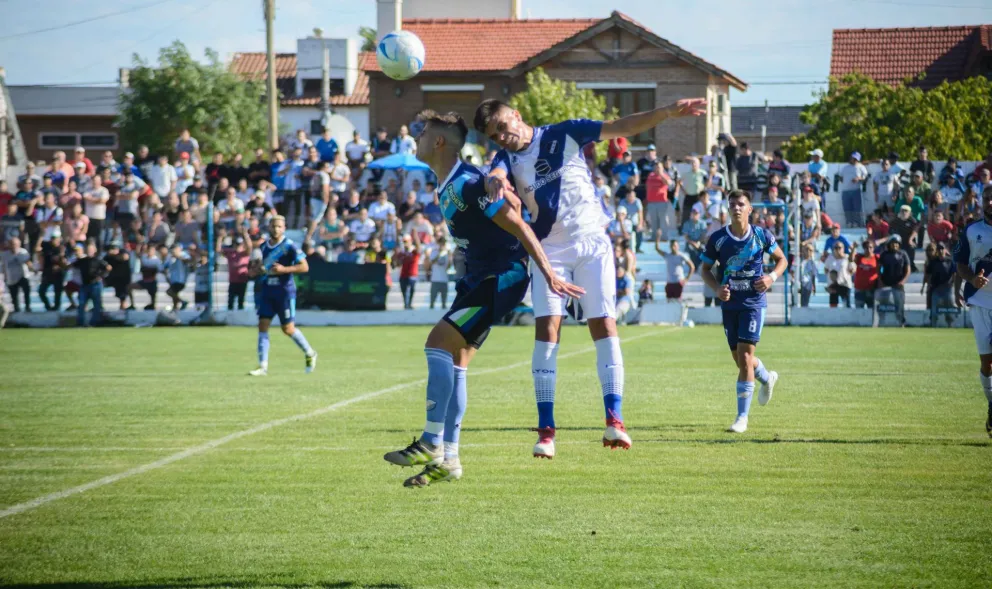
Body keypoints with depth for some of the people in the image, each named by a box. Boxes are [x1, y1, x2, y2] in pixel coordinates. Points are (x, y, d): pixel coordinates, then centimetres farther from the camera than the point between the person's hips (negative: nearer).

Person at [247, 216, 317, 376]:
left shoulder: (289, 246, -8)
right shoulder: (263, 247, 10)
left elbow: (304, 267, -12)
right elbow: (253, 272, 21)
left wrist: (284, 269, -22)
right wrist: (255, 270, -4)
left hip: (285, 292, -5)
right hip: (267, 291, 5)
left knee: (288, 328, 0)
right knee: (263, 325, -5)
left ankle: (310, 354, 23)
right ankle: (263, 366, -4)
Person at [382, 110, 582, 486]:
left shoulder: (467, 184, -20)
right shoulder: (448, 187, 11)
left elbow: (518, 225, -20)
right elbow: (509, 202, 23)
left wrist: (548, 272, -22)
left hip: (501, 278, -10)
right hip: (479, 278, 10)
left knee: (439, 343, -18)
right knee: (453, 362, 7)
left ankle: (431, 444, -17)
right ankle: (448, 460, 10)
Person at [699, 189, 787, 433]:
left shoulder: (762, 236, -5)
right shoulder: (717, 239, -3)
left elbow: (782, 259, 9)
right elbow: (706, 269, 8)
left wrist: (772, 277, -11)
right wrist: (717, 287, -12)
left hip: (754, 303, -3)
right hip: (730, 303, 3)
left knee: (745, 356, -13)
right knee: (739, 359, 13)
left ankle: (742, 417, -8)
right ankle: (767, 378, 48)